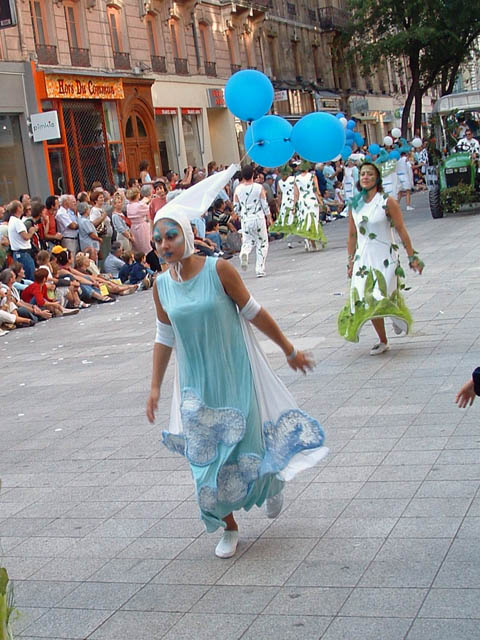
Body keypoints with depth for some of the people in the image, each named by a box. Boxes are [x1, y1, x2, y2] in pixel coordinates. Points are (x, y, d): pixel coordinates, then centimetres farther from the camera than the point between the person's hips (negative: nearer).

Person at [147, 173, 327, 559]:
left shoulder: (218, 270, -15)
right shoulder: (161, 286, -3)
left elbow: (254, 314, -8)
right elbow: (164, 339, 7)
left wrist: (290, 350, 0)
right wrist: (155, 388, 8)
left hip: (234, 376, -3)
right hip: (196, 382, 4)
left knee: (244, 445, 3)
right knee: (208, 455, 7)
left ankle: (272, 483, 39)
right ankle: (229, 527, 26)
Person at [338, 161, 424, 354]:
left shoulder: (387, 201, -8)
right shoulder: (354, 205, 4)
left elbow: (401, 230, -6)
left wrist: (412, 257, -6)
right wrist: (351, 262, 12)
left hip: (386, 257, -4)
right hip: (364, 258, 4)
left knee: (383, 298, -8)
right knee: (367, 301, 1)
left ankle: (401, 319, 26)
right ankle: (382, 341, 15)